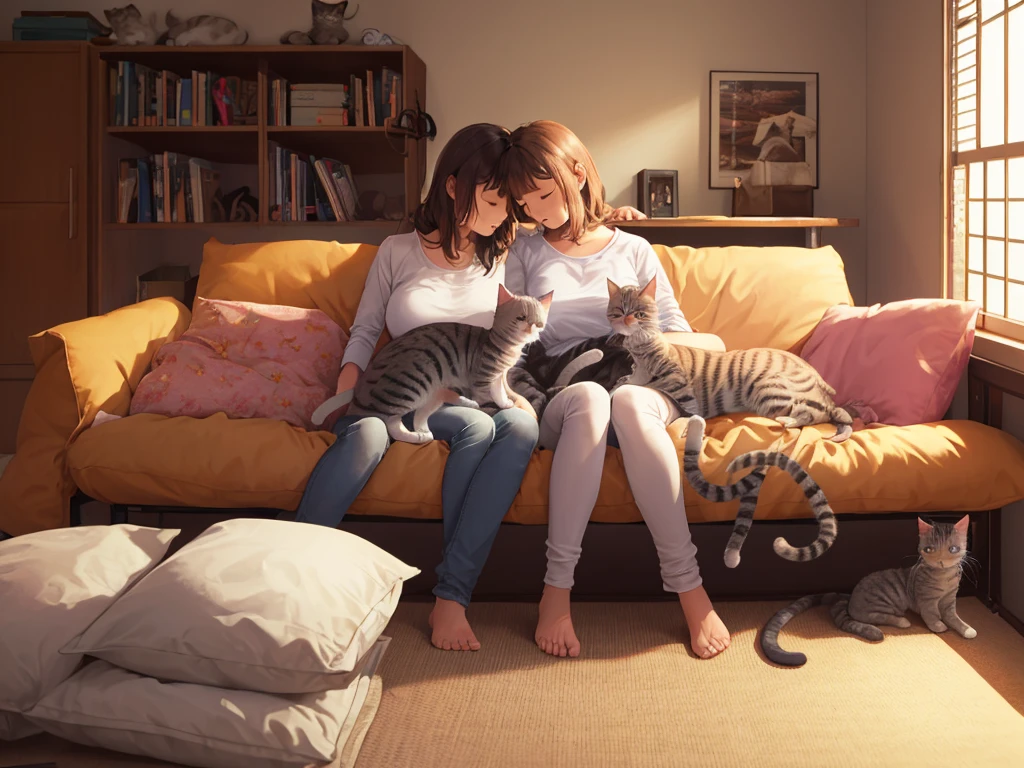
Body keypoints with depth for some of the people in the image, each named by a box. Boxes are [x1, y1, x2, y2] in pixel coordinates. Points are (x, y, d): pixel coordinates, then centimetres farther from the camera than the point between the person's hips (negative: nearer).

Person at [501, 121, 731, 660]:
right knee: (589, 397, -39)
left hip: (640, 393, 1)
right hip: (556, 404, 0)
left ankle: (687, 586, -37)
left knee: (628, 402, -38)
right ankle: (557, 589, -36)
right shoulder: (524, 255, 19)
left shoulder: (633, 251, 18)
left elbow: (677, 336, 15)